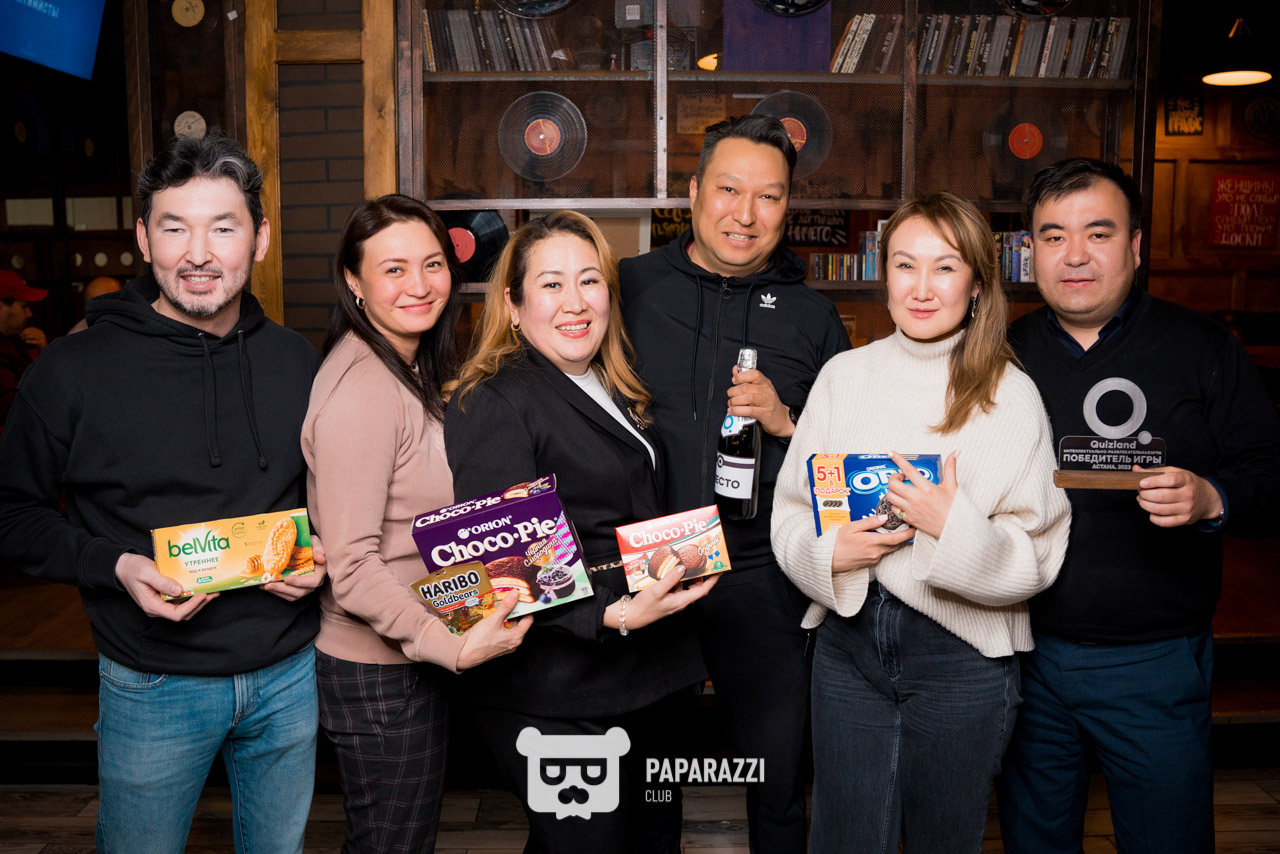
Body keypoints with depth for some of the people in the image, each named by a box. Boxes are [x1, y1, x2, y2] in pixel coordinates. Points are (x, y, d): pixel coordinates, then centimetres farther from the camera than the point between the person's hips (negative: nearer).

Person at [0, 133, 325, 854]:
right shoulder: (75, 370, -10)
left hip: (289, 676, 3)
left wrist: (322, 554, -6)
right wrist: (114, 566, -19)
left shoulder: (296, 360, 1)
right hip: (153, 686, -3)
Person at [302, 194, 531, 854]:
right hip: (378, 672, -9)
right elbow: (353, 570, -27)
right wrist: (452, 646, -33)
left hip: (419, 652, 9)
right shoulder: (360, 390, -24)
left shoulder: (413, 368, 7)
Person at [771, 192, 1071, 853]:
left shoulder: (1010, 395, -5)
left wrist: (954, 526, -24)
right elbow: (789, 516, 5)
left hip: (962, 656, -1)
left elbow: (1039, 557, -8)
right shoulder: (843, 376, 2)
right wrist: (832, 552, -15)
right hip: (848, 643, 2)